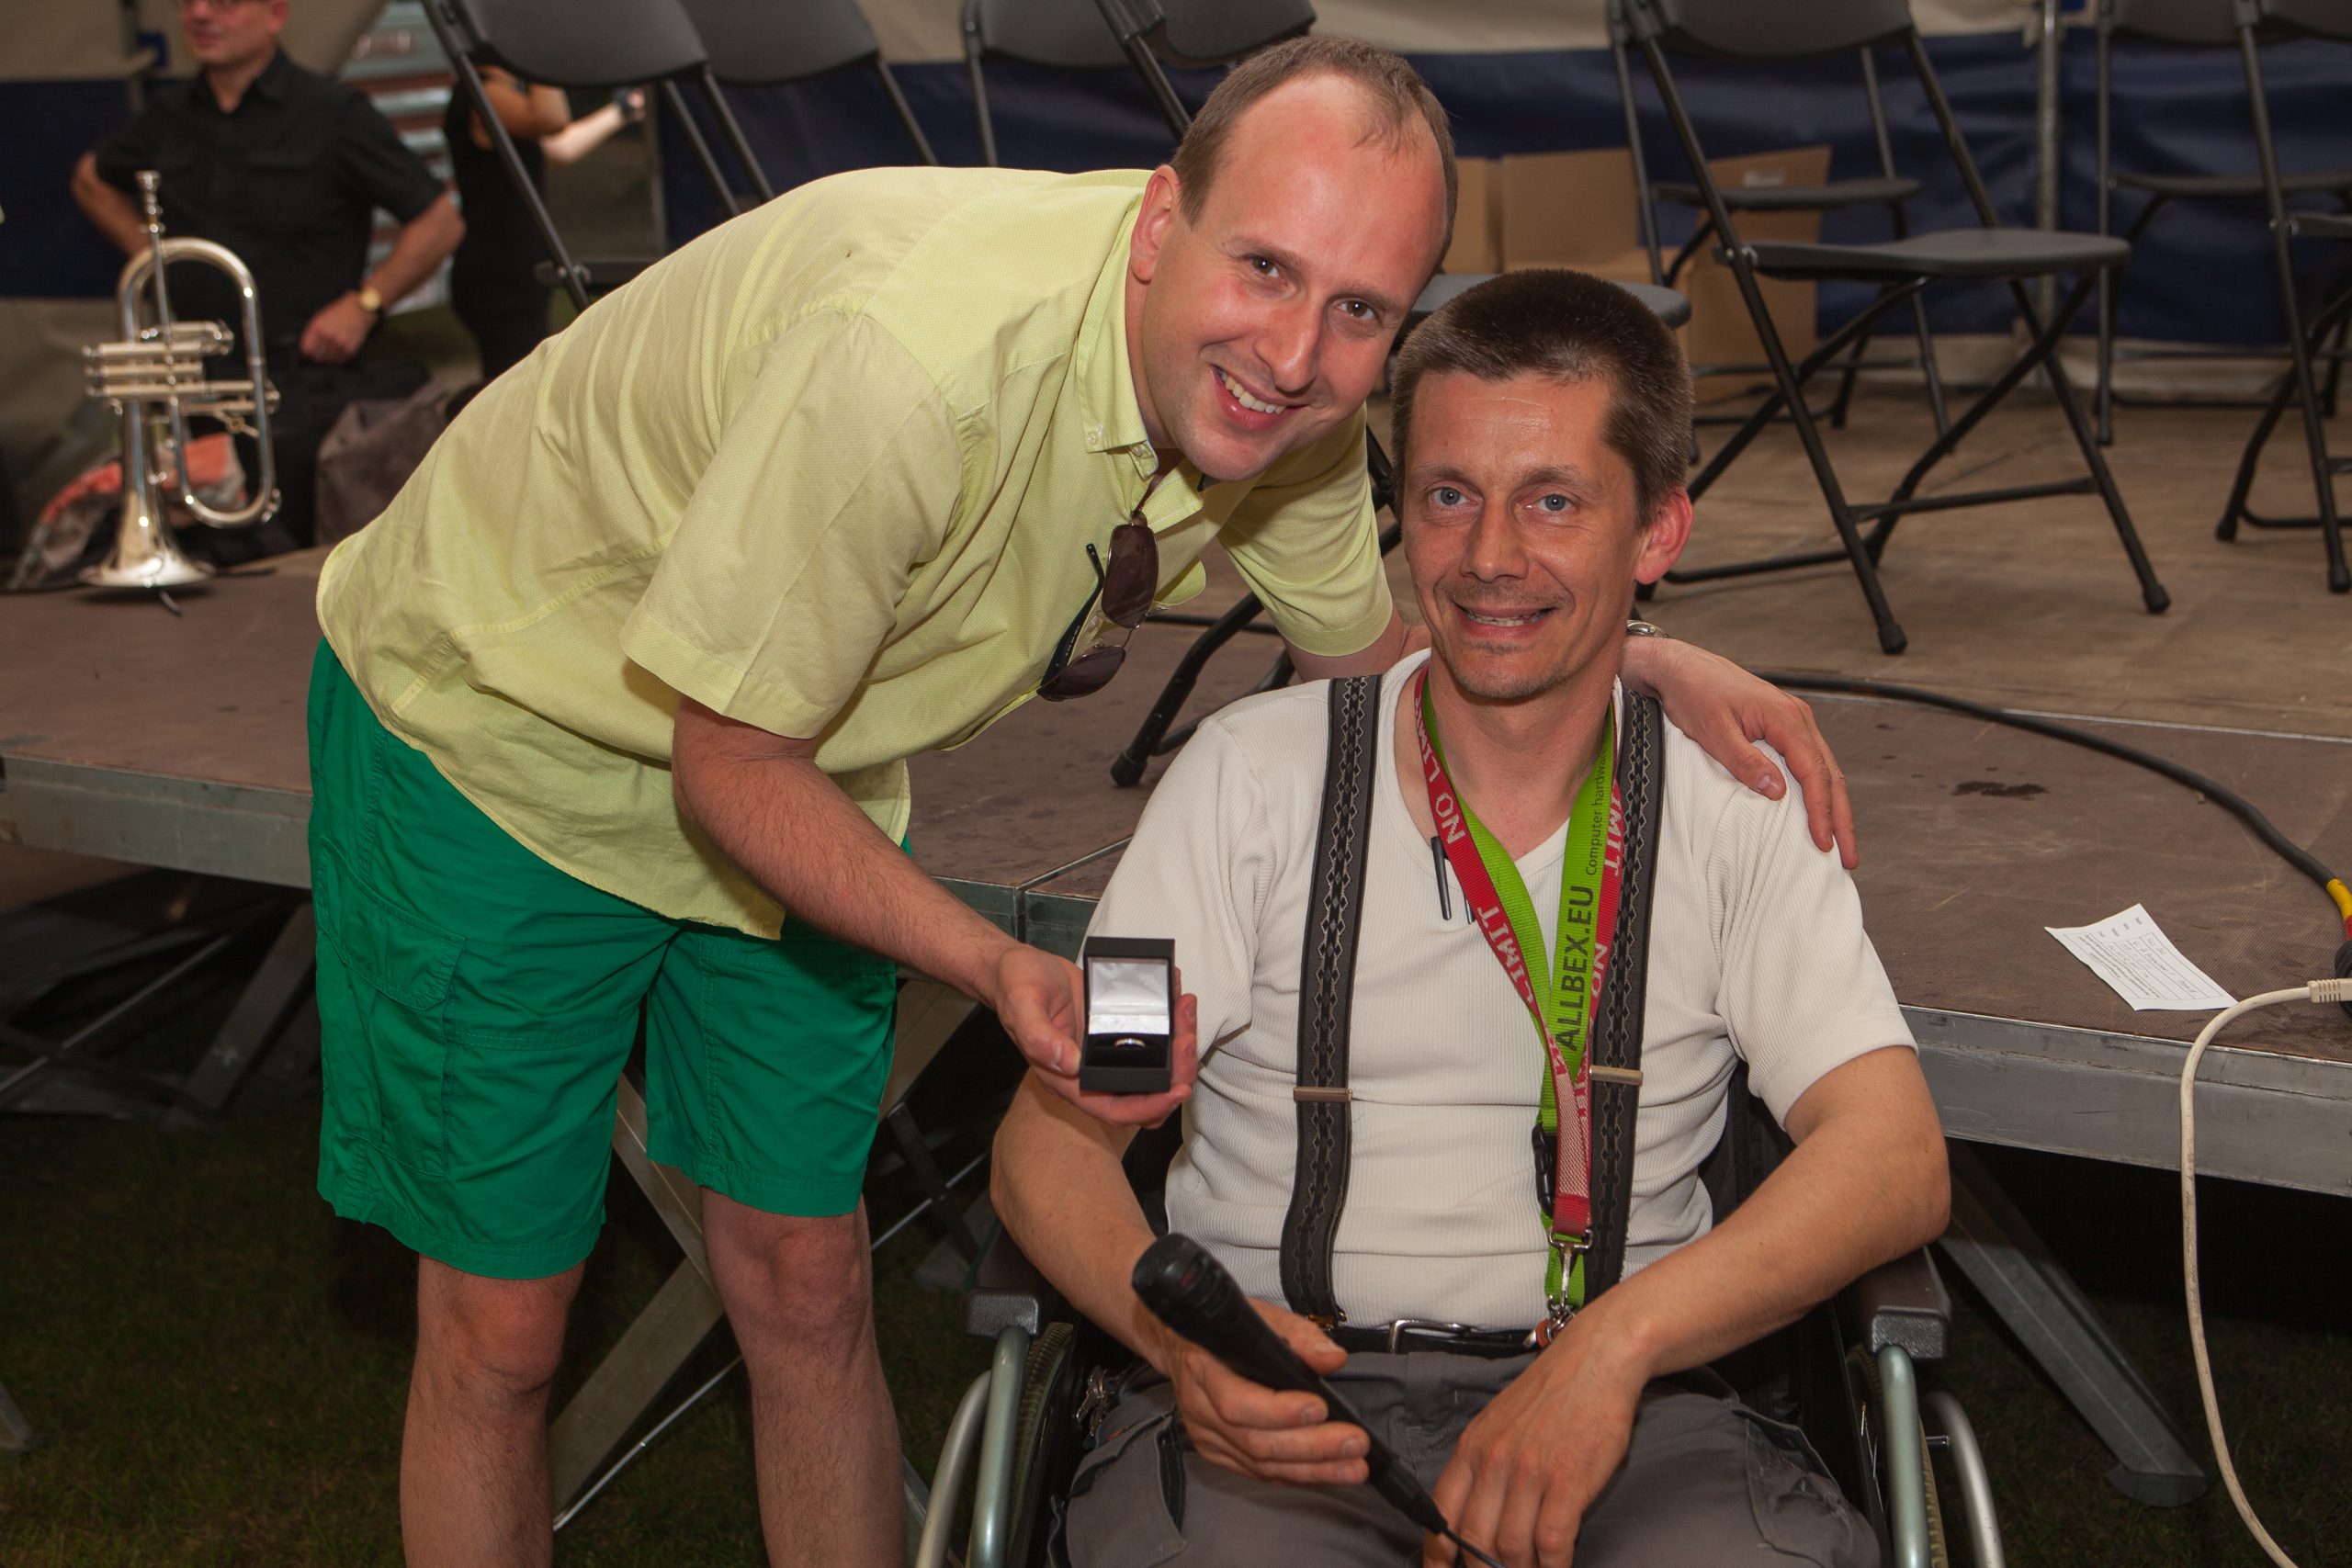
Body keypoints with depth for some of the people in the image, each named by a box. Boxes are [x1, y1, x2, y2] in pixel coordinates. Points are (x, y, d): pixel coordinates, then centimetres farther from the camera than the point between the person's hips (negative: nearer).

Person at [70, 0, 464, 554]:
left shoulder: (334, 114, -2)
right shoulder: (168, 115, 12)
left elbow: (441, 222, -1)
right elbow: (92, 179, 33)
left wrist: (363, 303, -9)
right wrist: (149, 254, 17)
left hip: (303, 374, -4)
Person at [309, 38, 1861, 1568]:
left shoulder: (1280, 400, -17)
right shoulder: (916, 354, -40)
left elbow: (1370, 643, 3)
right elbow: (726, 761, -28)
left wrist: (1647, 659, -13)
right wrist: (997, 965, -41)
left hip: (791, 772, 6)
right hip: (494, 720, -5)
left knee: (809, 1285, 9)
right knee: (503, 1330, 1)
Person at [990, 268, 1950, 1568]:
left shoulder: (1736, 812, 8)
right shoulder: (1254, 775, 6)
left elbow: (1894, 1160, -4)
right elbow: (1049, 1142, 2)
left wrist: (1615, 1341, -22)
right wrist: (1183, 1334, -21)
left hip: (1616, 1412, 2)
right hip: (1272, 1401, -1)